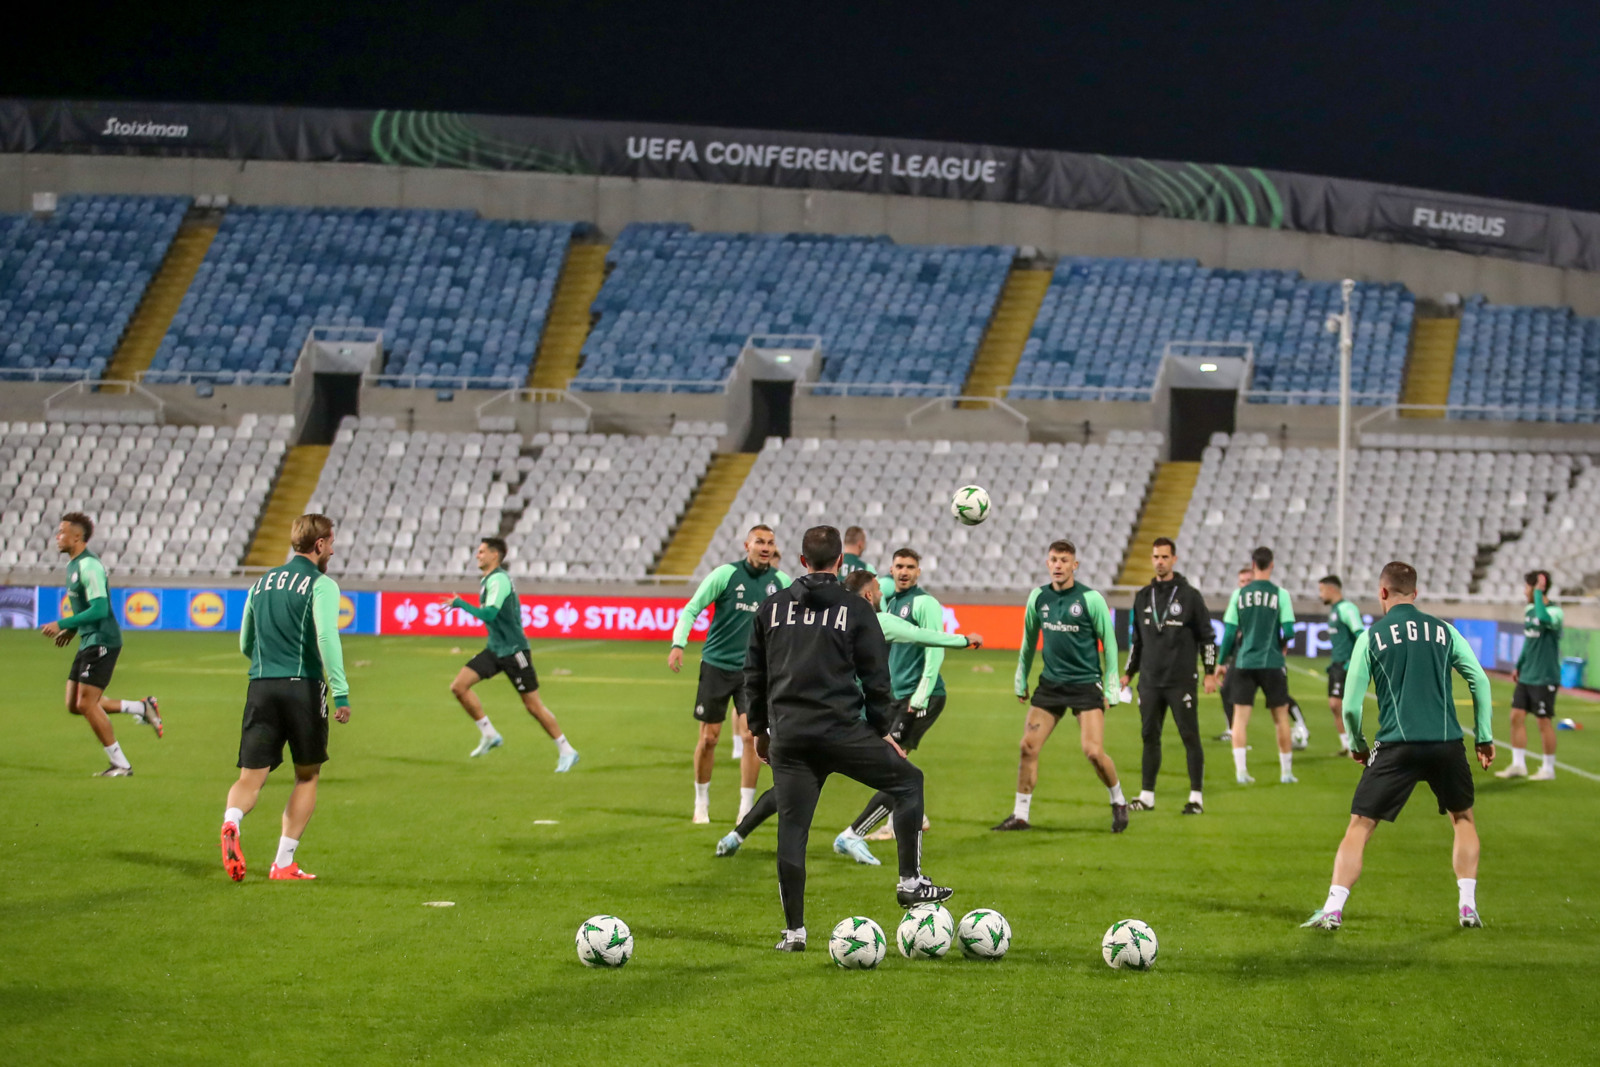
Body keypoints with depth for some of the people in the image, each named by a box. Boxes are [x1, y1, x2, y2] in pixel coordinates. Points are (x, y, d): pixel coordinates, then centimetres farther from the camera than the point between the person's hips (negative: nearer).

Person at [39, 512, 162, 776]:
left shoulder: (88, 566, -17)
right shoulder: (72, 564, 14)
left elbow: (99, 608, -24)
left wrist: (62, 624, -23)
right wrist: (72, 630, 16)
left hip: (102, 642, -10)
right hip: (89, 642, 10)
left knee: (86, 704, -9)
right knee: (74, 705, 8)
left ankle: (120, 764, 0)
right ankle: (143, 708, 15)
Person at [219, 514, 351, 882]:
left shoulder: (262, 583, 16)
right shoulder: (321, 585, -3)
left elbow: (245, 645, 23)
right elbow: (327, 637, -19)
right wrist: (340, 693, -22)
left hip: (260, 687, 4)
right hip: (303, 687, -4)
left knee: (251, 777, 1)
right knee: (307, 776, 12)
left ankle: (231, 823, -32)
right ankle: (284, 863, 9)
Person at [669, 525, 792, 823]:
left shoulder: (781, 582, 1)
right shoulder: (726, 574, -8)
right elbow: (691, 609, -6)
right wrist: (678, 644, -19)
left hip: (753, 668, 2)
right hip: (716, 664, -2)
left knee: (751, 734, -11)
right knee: (708, 738, 4)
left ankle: (746, 808, -2)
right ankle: (701, 802, 24)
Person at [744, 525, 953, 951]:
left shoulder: (772, 607, 10)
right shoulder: (855, 609, 0)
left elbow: (753, 672, 14)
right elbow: (876, 676, 1)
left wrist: (759, 727, 24)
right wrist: (883, 730, 12)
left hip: (787, 736, 3)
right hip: (842, 731, -3)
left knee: (791, 830, 6)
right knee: (908, 781, 17)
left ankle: (794, 930, 6)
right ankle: (910, 882, 14)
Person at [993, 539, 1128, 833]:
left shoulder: (1091, 599, -9)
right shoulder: (1038, 597, 3)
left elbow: (1109, 643, -2)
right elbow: (1029, 640, 16)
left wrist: (1111, 689, -3)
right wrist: (1021, 680, 20)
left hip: (1086, 684, -4)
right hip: (1050, 684, 4)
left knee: (1093, 752, -12)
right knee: (1028, 746, -3)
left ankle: (1118, 802, 14)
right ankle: (1020, 814, 8)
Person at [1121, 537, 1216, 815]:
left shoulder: (1190, 595, -2)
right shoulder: (1143, 597, 11)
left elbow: (1207, 636, 0)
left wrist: (1210, 672, -5)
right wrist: (1128, 673, 17)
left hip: (1181, 682, -4)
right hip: (1150, 682, 4)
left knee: (1190, 737, -4)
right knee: (1149, 737, 7)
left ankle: (1196, 797, 0)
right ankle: (1147, 797, 13)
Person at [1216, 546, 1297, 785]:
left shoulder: (1239, 594, 1)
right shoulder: (1280, 594, -4)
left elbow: (1230, 633, 1)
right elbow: (1288, 631, -9)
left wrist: (1222, 662, 12)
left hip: (1244, 663, 1)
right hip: (1272, 663, -1)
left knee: (1240, 716, 5)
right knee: (1281, 716, 10)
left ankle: (1241, 771, -3)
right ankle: (1286, 772, 14)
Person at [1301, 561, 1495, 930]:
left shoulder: (1371, 636, 5)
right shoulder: (1444, 631, 11)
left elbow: (1351, 705, 3)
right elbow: (1480, 682, 8)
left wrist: (1357, 746, 19)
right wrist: (1485, 738, 14)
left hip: (1397, 746, -2)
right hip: (1447, 744, 2)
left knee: (1359, 827, 3)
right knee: (1463, 819, 23)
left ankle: (1332, 910, -7)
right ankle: (1467, 906, 17)